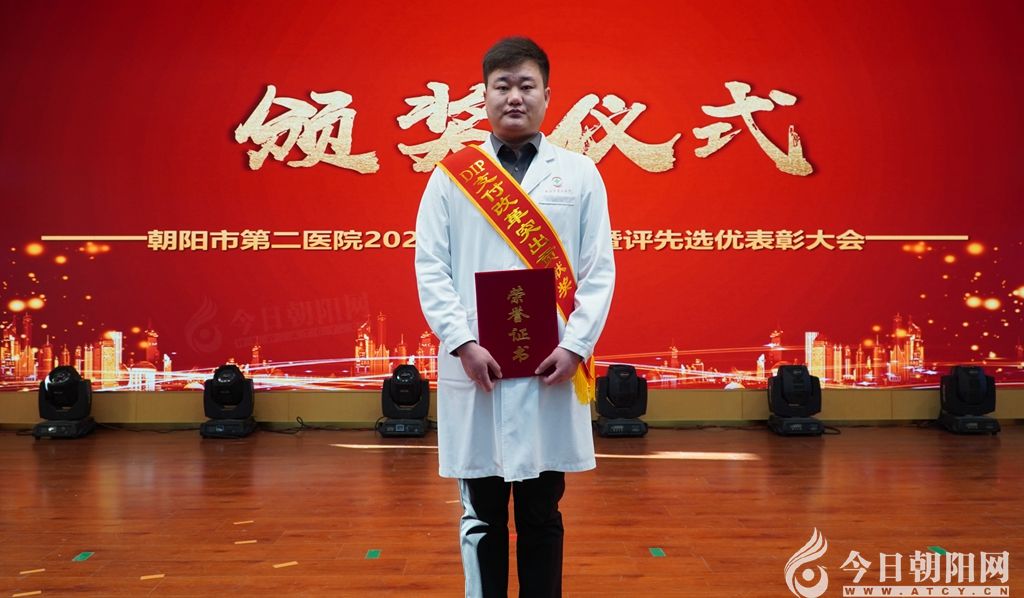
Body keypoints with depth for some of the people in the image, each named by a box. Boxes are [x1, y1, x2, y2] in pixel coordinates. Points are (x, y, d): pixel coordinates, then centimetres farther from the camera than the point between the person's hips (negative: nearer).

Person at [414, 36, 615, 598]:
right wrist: (463, 343, -11)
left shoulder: (580, 173, 7)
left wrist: (575, 346, -9)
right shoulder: (450, 173, 6)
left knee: (542, 514, 11)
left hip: (550, 367, 1)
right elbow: (430, 268, 1)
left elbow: (599, 271, 3)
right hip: (473, 366, 0)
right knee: (482, 515, 9)